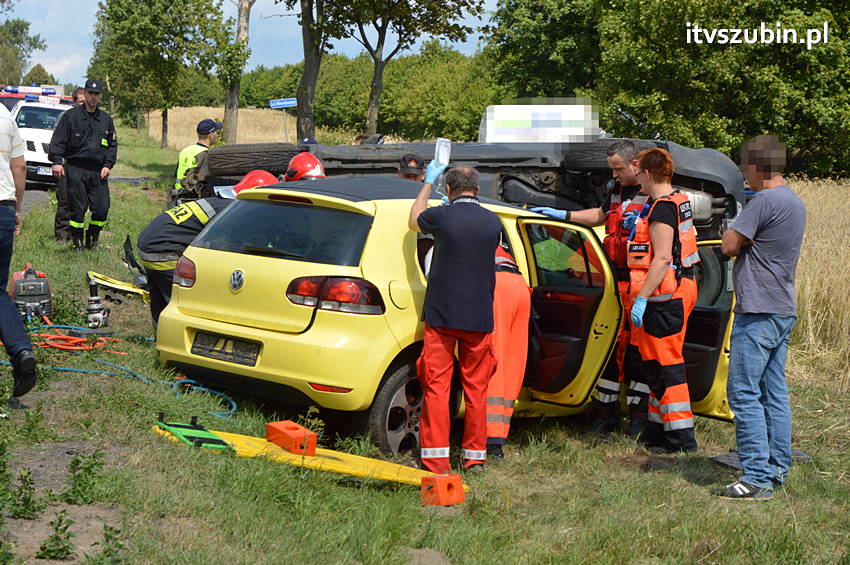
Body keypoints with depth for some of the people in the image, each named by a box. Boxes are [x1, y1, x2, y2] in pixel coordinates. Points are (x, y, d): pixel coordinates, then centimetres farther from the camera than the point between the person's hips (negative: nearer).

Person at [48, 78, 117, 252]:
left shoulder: (106, 119, 15)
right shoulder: (71, 115, 4)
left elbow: (112, 145, 18)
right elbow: (58, 140, 0)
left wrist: (108, 165, 5)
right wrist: (56, 161, -10)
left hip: (98, 172, 3)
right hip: (76, 170, -3)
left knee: (102, 208, -3)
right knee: (78, 208, -3)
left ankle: (92, 240, 15)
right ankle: (77, 242, 9)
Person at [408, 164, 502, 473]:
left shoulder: (442, 216, -8)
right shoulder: (493, 221, 2)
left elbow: (413, 222, 15)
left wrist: (427, 184, 26)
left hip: (441, 315, -3)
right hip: (479, 317, 3)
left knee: (436, 387, 2)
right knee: (476, 388, 11)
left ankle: (436, 457, 0)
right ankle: (475, 455, 16)